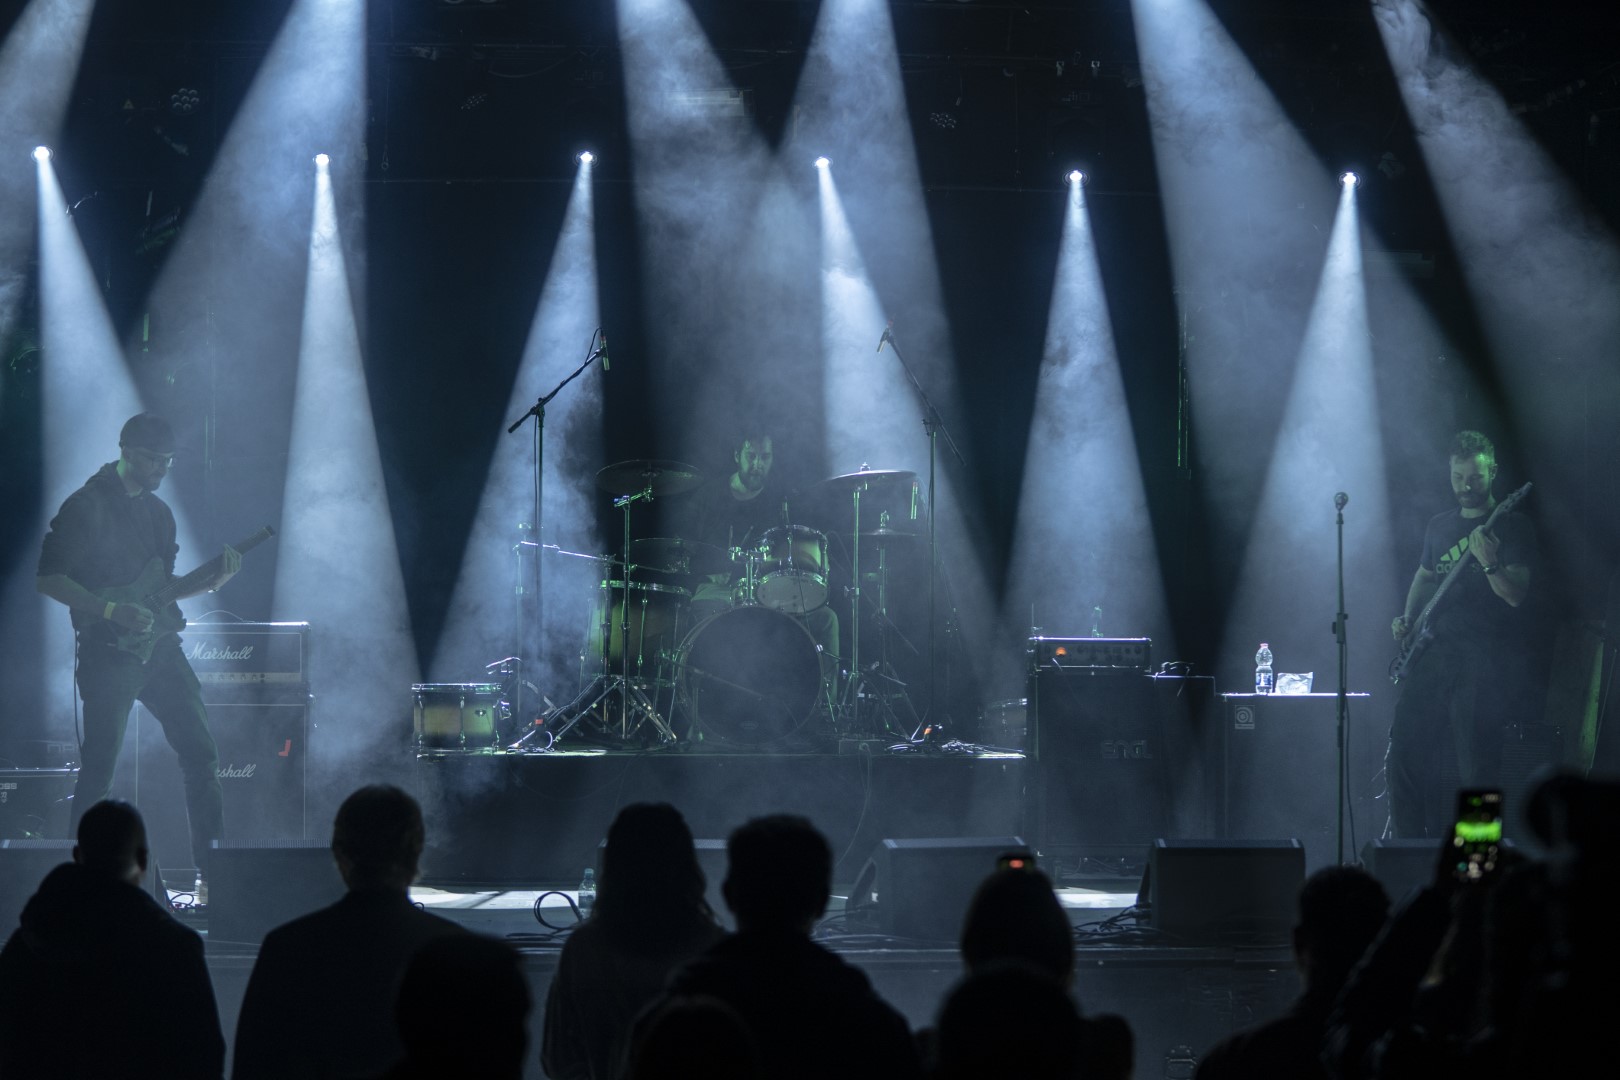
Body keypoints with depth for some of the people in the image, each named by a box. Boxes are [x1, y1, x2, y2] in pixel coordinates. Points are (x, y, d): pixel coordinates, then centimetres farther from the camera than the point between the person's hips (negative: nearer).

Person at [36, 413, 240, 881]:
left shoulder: (157, 511, 16)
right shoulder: (86, 507, -8)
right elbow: (49, 578, -12)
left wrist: (215, 579, 3)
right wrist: (111, 610, -22)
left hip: (160, 646, 7)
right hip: (109, 651, -7)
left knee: (200, 752, 1)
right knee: (98, 768, -4)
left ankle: (213, 866, 5)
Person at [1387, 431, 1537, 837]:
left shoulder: (1512, 527, -2)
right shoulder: (1439, 526, 17)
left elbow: (1517, 595, -12)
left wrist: (1489, 563, -30)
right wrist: (1408, 620, 15)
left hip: (1486, 662, -6)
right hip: (1435, 654, 6)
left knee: (1476, 768, -9)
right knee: (1406, 751, 1)